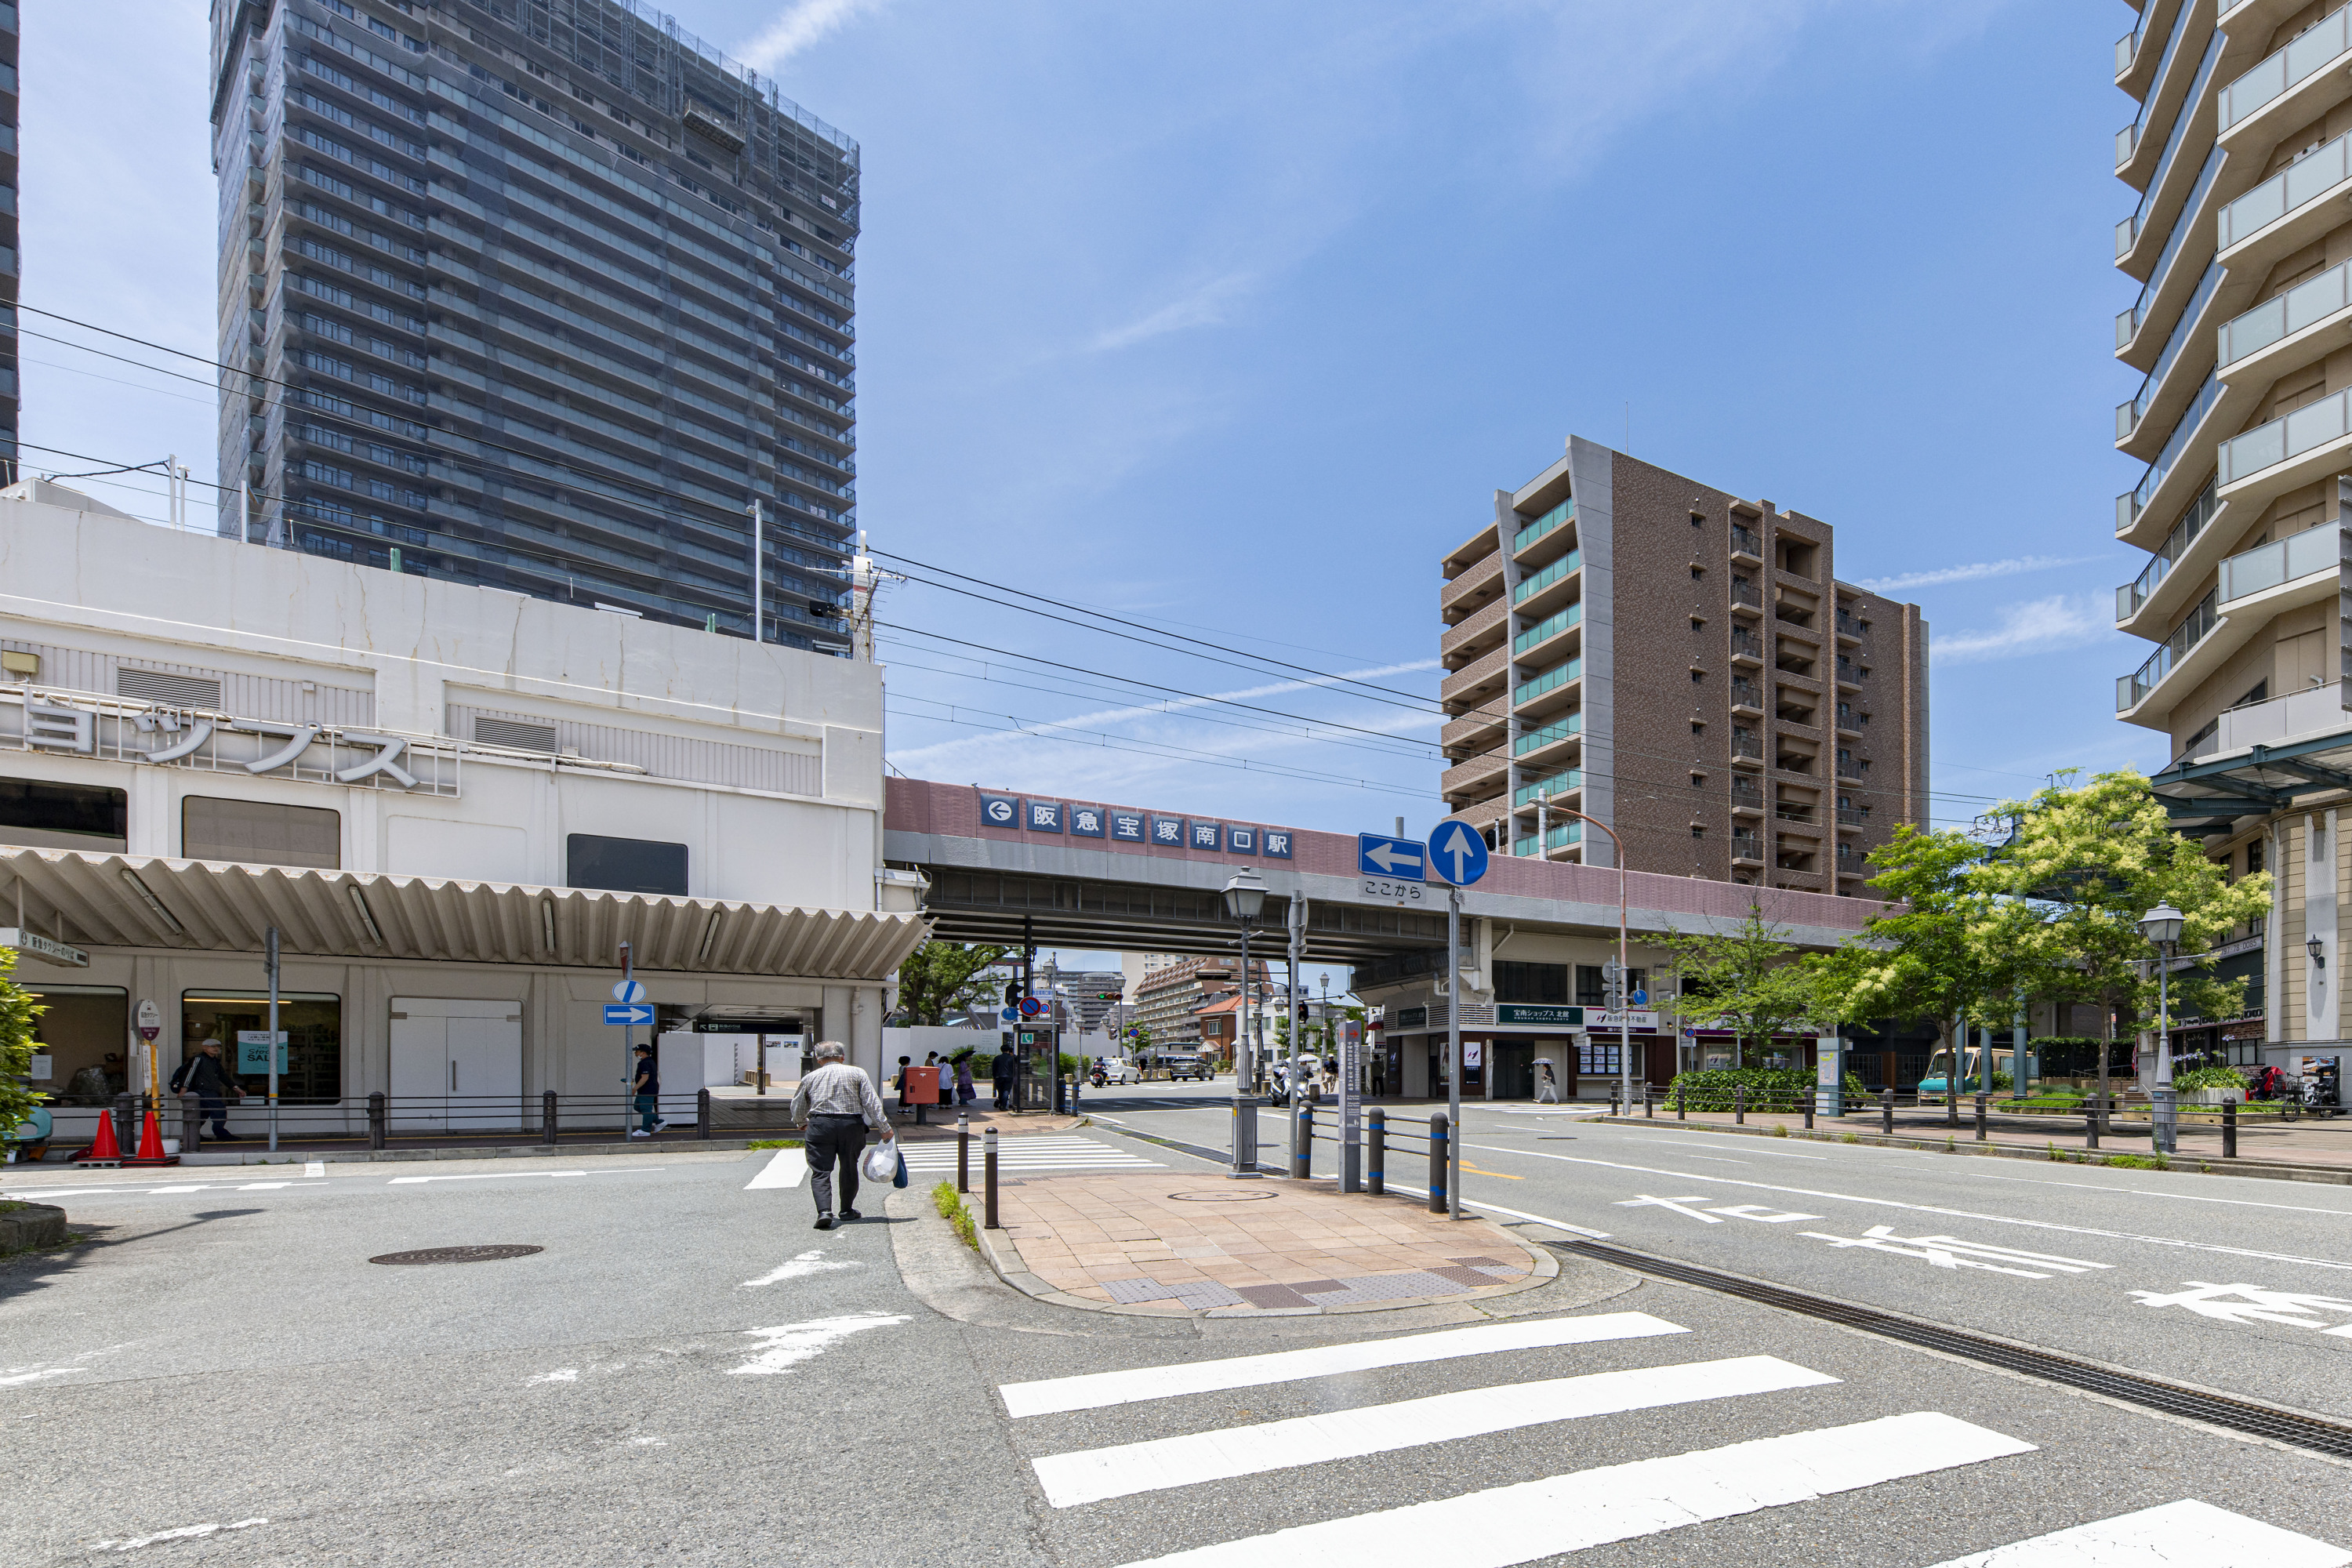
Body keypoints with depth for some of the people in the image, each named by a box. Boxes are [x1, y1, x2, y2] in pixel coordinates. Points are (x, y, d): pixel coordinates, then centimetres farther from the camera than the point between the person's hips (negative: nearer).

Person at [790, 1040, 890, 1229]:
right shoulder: (857, 1073, 8)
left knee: (820, 1171, 0)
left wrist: (803, 1122, 43)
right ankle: (847, 1210, 28)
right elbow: (872, 1103, 0)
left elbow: (797, 1109, 22)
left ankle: (824, 1211, -19)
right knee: (849, 1169, 17)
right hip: (852, 1125, 1)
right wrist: (884, 1127, 1)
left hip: (820, 1125, -1)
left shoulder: (810, 1078, 13)